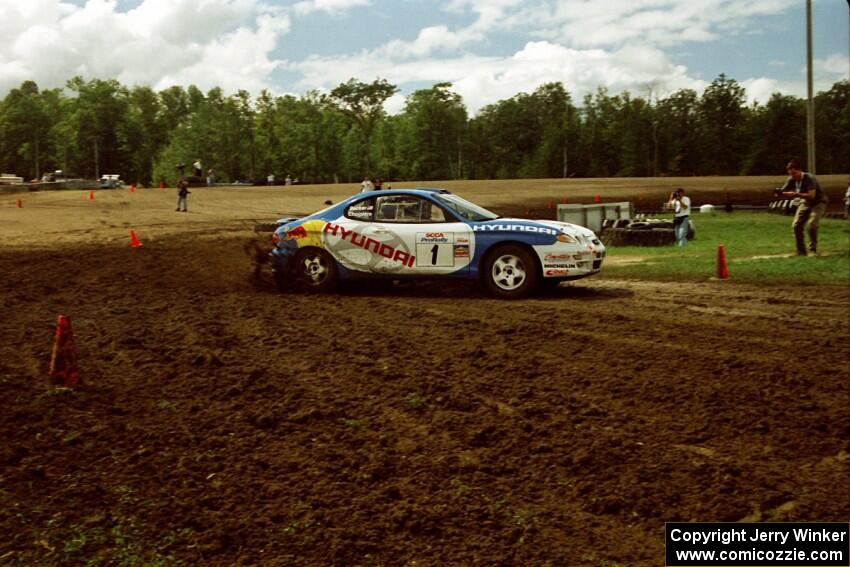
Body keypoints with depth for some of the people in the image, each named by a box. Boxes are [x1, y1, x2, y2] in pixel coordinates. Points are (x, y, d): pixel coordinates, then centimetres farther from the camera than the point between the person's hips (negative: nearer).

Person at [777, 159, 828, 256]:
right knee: (796, 226, -7)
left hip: (818, 203, -6)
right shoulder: (791, 179, -9)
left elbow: (811, 195, -36)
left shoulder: (809, 178, -27)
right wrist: (779, 192, -27)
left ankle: (813, 250, -5)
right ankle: (801, 252, 3)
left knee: (811, 226, -23)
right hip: (804, 203, 6)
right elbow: (783, 191, -3)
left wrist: (796, 194, -44)